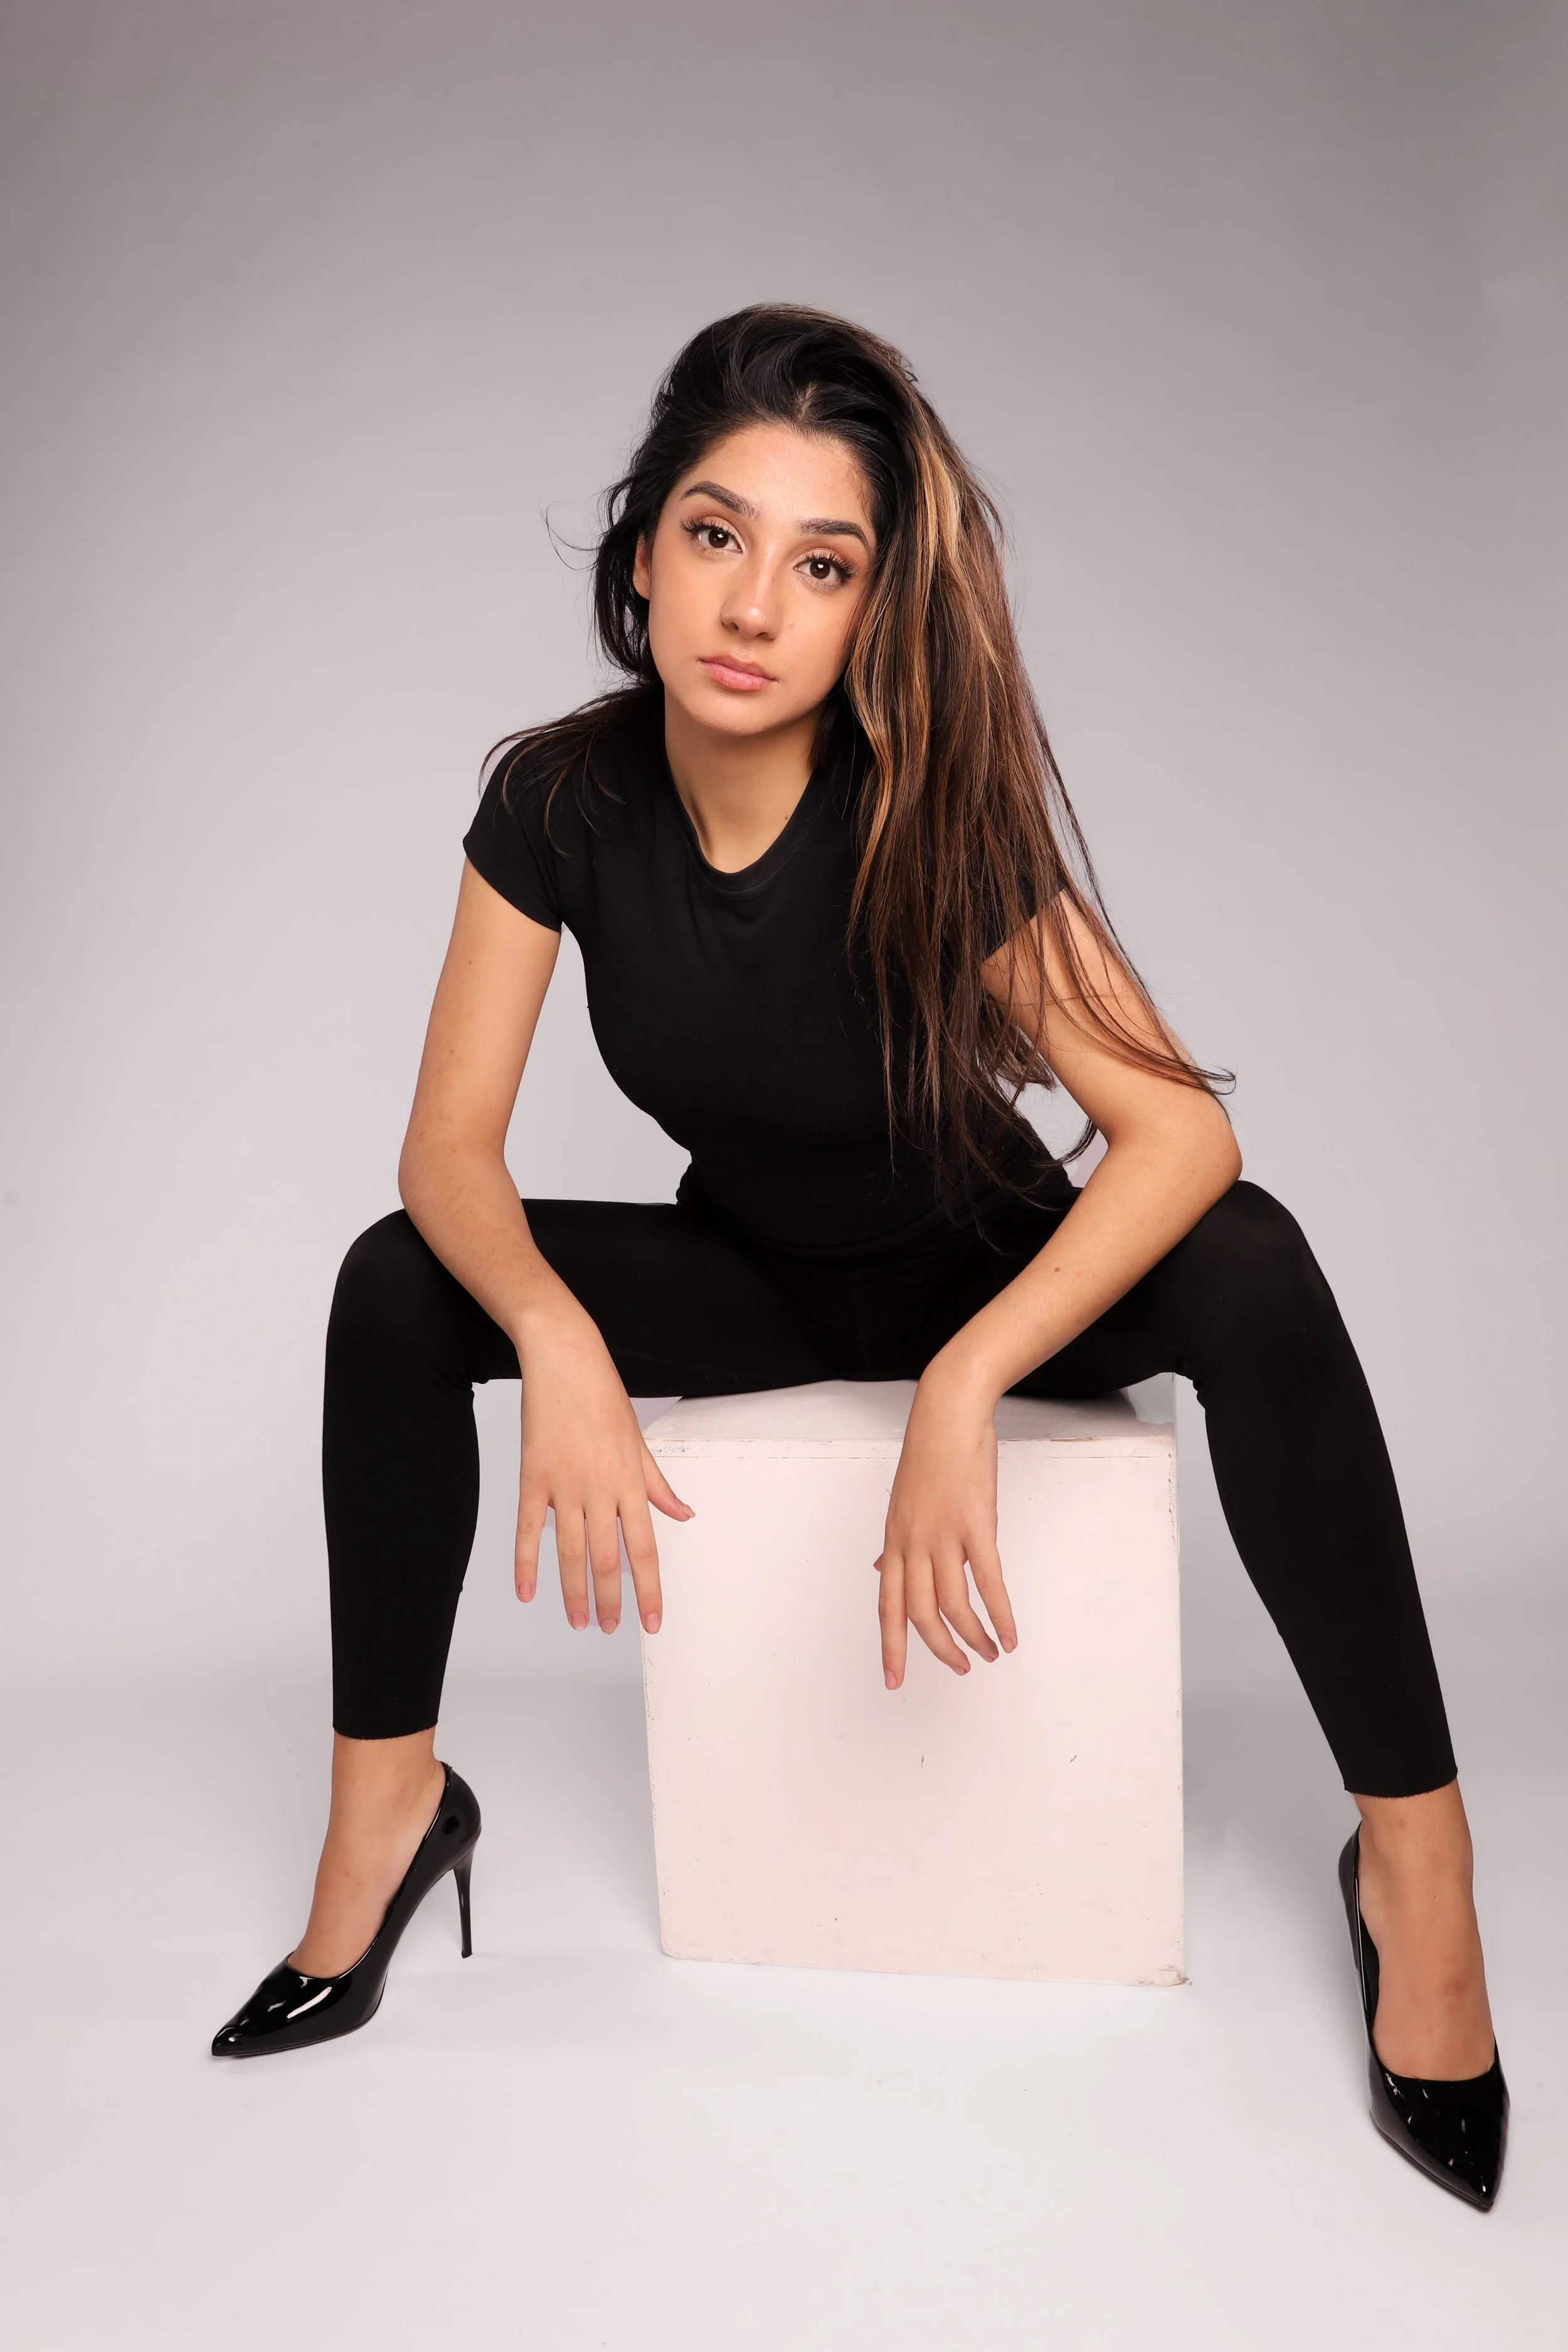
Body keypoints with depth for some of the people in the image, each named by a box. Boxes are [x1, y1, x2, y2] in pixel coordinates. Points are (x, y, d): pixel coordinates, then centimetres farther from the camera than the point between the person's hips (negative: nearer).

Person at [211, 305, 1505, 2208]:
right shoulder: (562, 800, -17)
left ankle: (1414, 1863, -21)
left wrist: (963, 1390, -45)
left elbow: (1180, 1130, -33)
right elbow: (450, 1146, -16)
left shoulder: (934, 809, -26)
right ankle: (388, 1807, -6)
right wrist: (559, 1341, -37)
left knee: (1247, 1270, -33)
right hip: (749, 1272, 3)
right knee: (395, 1288, -18)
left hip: (984, 1267, -2)